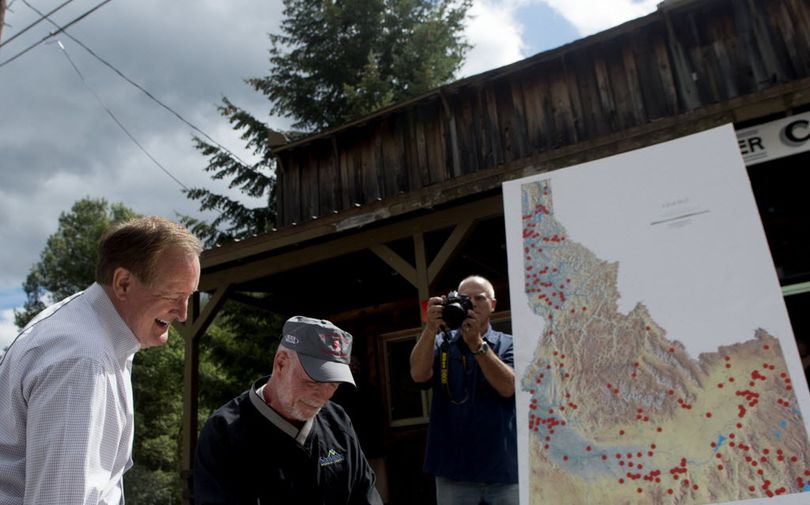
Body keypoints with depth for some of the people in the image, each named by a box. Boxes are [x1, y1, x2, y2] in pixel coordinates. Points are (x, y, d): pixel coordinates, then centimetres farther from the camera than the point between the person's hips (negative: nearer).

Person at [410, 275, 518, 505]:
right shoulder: (441, 342, 7)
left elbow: (508, 387, -13)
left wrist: (476, 343, -21)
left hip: (504, 467, 0)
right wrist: (431, 328, -23)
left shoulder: (508, 345, 5)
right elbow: (418, 374, -11)